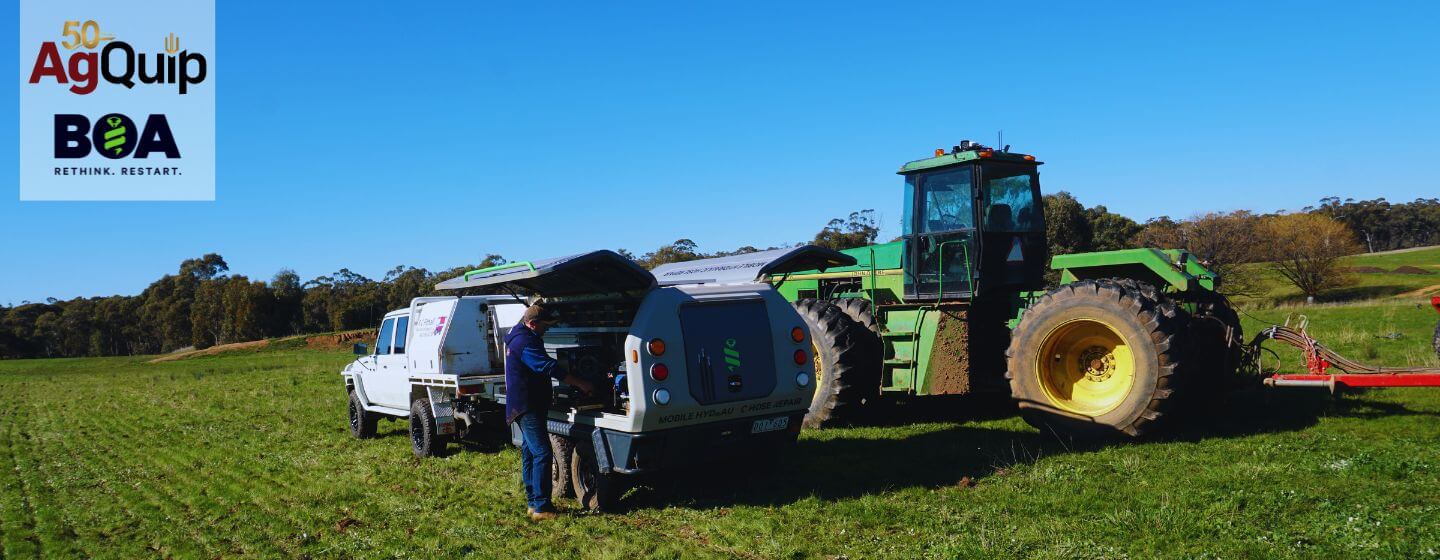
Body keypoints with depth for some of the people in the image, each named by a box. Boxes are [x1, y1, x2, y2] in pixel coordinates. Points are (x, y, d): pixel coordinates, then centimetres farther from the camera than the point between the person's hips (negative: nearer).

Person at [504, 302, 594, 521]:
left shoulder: (520, 336, 15)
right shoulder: (525, 342, -20)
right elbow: (550, 368, -24)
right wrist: (581, 384, -20)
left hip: (524, 406, 11)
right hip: (527, 407, -11)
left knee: (530, 452, 14)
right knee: (542, 454, -13)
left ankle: (532, 503, 21)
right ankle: (541, 507, -14)